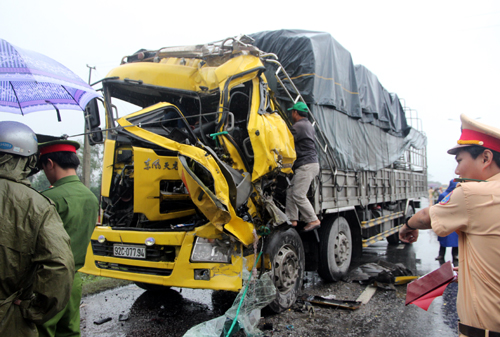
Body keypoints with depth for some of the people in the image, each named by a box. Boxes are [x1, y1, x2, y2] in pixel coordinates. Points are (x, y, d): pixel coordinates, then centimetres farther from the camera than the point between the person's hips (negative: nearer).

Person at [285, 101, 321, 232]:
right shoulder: (308, 125, 21)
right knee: (291, 192, 11)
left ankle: (313, 220, -6)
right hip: (310, 164, 11)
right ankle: (292, 219, 14)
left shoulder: (298, 126, -11)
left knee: (298, 195, -11)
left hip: (306, 165, -11)